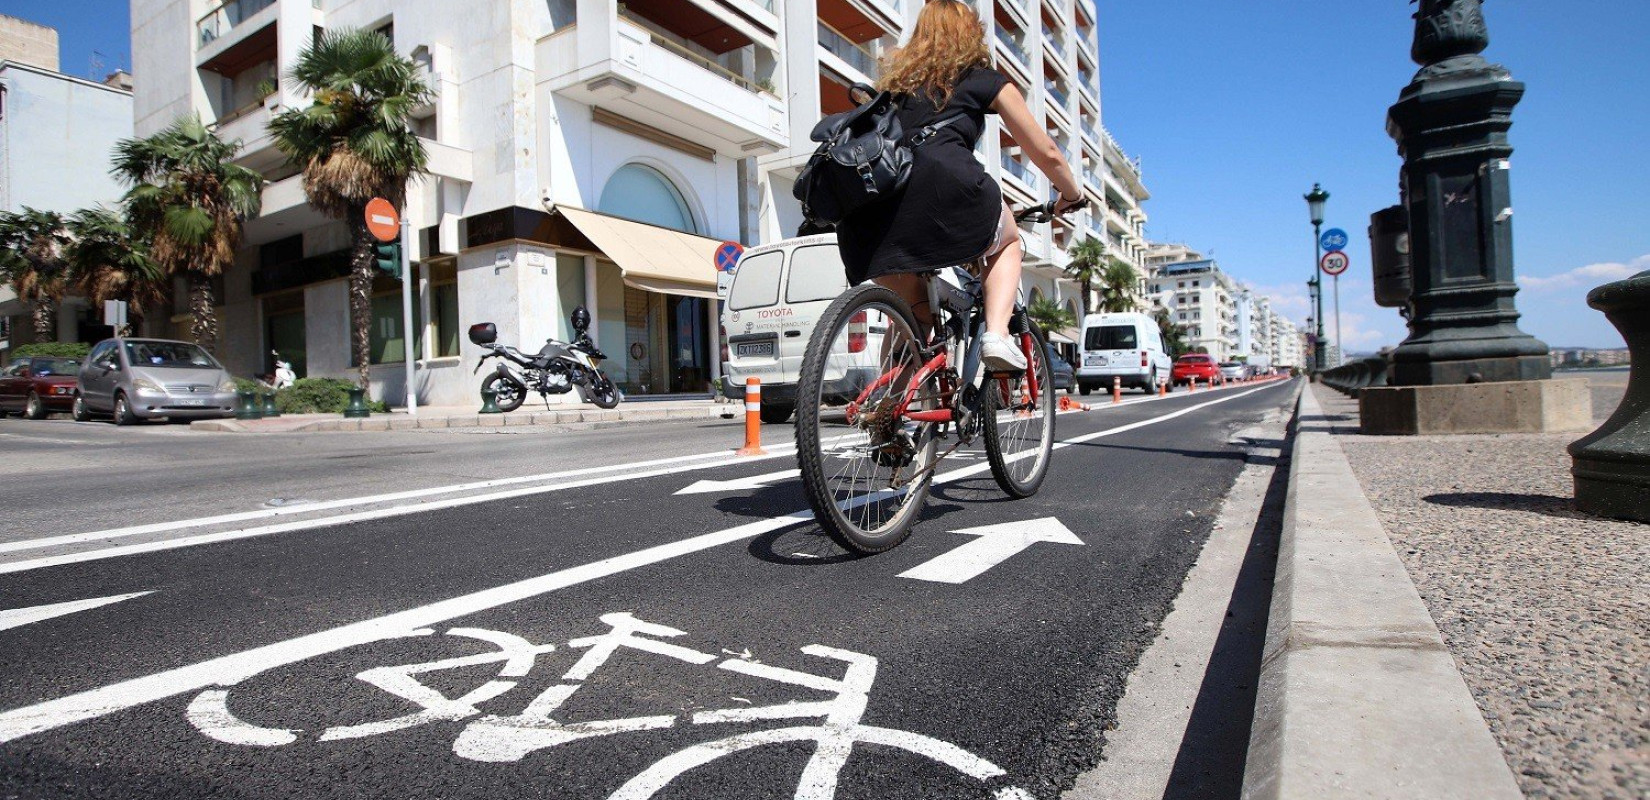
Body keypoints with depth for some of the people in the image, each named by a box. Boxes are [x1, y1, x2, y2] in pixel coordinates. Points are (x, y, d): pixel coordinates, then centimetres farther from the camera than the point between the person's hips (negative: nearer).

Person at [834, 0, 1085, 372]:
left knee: (911, 319, 24)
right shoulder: (987, 81, 22)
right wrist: (1073, 195, 46)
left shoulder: (895, 80, 33)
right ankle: (996, 333, 5)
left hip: (865, 216, 4)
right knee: (1007, 240, 28)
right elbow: (1047, 154, 27)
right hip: (943, 185, -4)